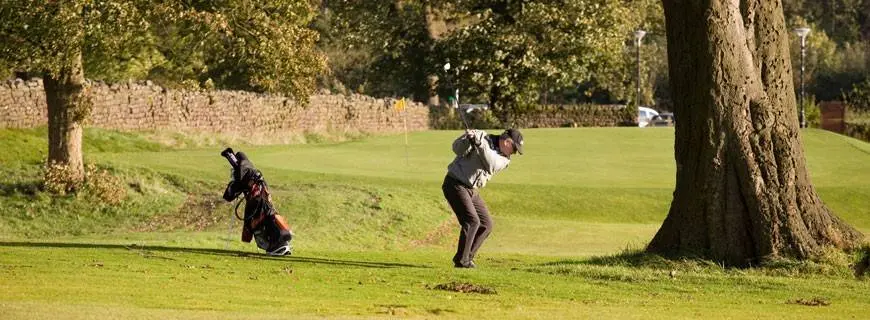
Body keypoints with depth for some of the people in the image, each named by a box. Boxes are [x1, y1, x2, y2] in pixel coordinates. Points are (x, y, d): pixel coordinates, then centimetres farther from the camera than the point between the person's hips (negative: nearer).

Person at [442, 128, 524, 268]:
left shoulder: (504, 159, 3)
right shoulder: (481, 136, -10)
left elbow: (491, 165, -19)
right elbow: (457, 149, -18)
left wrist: (480, 144, -33)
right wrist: (468, 138, -37)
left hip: (473, 191, 7)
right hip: (455, 184, -7)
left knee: (486, 225, 7)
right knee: (472, 221, -18)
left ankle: (467, 258, 18)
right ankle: (461, 260, -10)